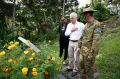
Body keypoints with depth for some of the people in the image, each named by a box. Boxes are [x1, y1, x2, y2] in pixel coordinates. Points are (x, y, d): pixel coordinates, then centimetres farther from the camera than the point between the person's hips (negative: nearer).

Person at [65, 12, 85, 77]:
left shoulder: (81, 25, -10)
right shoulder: (69, 25, 8)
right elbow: (66, 34, 6)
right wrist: (71, 30, -8)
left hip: (77, 42, -5)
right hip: (70, 42, 6)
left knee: (76, 57, 2)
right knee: (70, 56, 18)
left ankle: (75, 70, 16)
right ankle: (70, 67, 36)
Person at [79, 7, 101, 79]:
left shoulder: (96, 24, -18)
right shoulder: (87, 24, 9)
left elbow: (96, 40, -22)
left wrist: (92, 53, -23)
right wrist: (79, 46, 17)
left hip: (90, 51, -8)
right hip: (84, 50, 8)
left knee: (89, 68, 2)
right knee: (84, 66, 20)